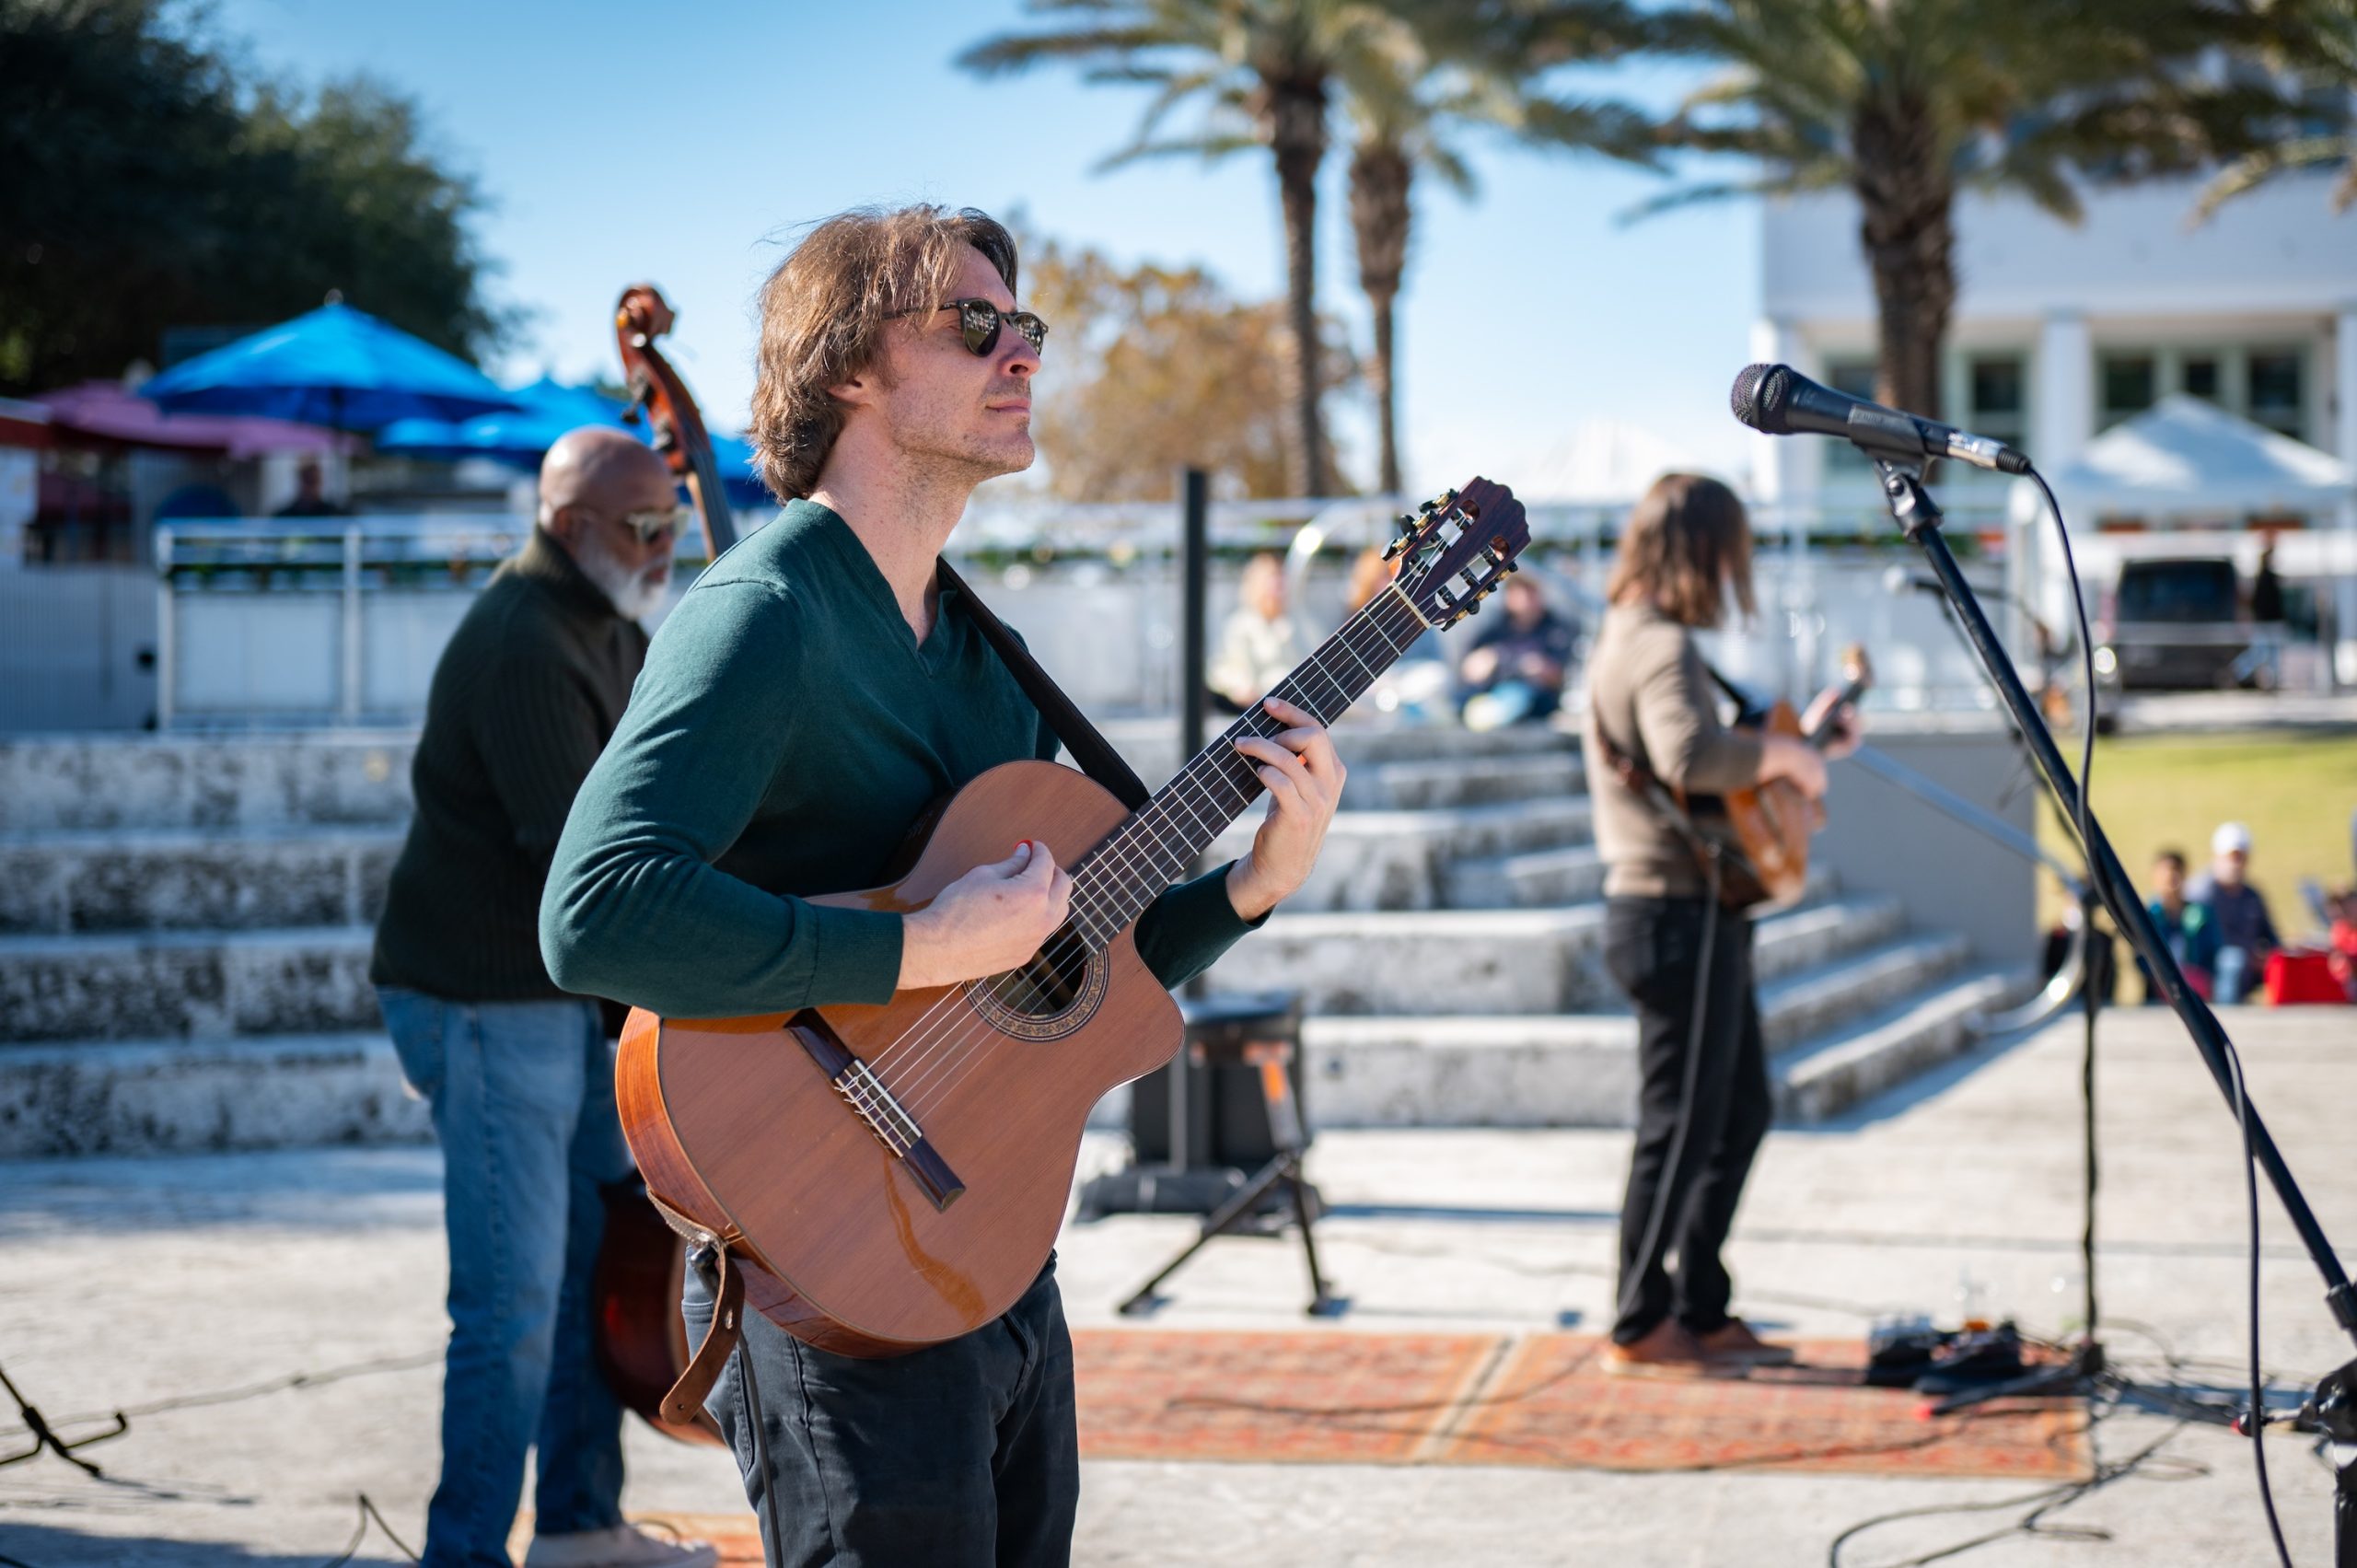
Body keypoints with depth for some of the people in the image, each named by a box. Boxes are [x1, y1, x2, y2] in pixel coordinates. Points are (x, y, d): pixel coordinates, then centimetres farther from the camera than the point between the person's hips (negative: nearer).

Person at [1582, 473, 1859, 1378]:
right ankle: (1641, 1327, 7)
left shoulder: (1627, 637, 17)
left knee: (1742, 1112, 17)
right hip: (1681, 915, -11)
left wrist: (1796, 739, 24)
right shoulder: (1663, 646, -17)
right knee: (1682, 1129, -2)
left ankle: (1701, 1312, 23)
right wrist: (1784, 755, -20)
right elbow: (1688, 757, -35)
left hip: (1687, 912, 11)